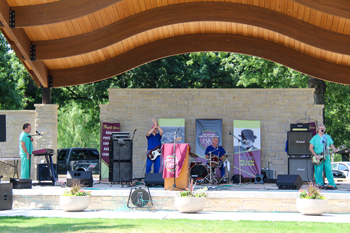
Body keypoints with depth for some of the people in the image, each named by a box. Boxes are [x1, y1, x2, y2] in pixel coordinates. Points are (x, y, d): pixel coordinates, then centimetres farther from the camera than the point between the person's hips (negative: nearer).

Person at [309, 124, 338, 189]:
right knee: (318, 171, -5)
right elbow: (310, 148, -2)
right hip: (318, 157, -3)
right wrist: (316, 156, -11)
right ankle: (320, 184, 2)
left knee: (329, 170, 0)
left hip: (326, 156, 3)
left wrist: (334, 149, -6)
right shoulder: (315, 138, 2)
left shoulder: (328, 137, 14)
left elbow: (331, 145, 17)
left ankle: (332, 184, 3)